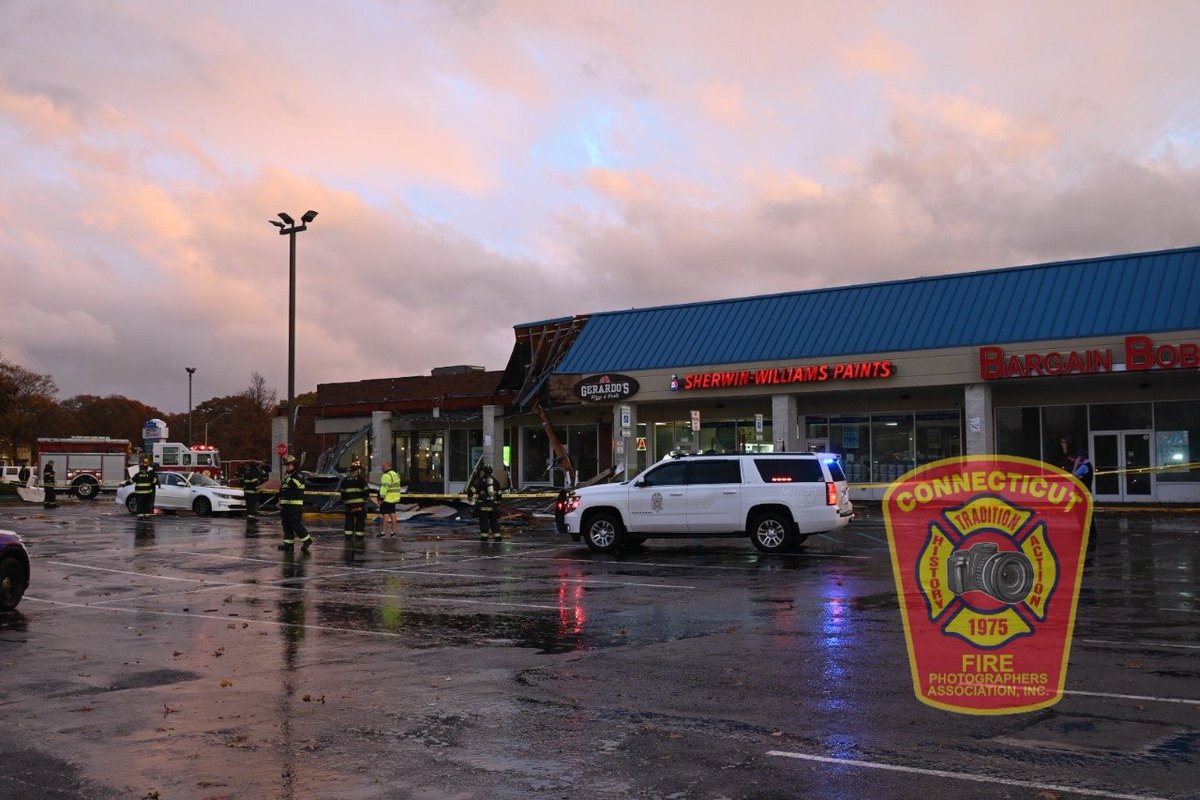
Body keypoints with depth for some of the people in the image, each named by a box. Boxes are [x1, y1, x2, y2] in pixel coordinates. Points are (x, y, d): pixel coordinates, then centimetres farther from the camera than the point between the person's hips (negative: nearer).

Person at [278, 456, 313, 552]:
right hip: (285, 505, 9)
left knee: (295, 524, -12)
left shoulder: (298, 475, -8)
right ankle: (289, 543, 12)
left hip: (295, 505, -9)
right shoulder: (287, 475, 20)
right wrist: (280, 503, 22)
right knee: (286, 524, 8)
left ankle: (307, 540, -4)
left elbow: (294, 484, -28)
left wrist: (287, 477, -24)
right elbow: (282, 490, 27)